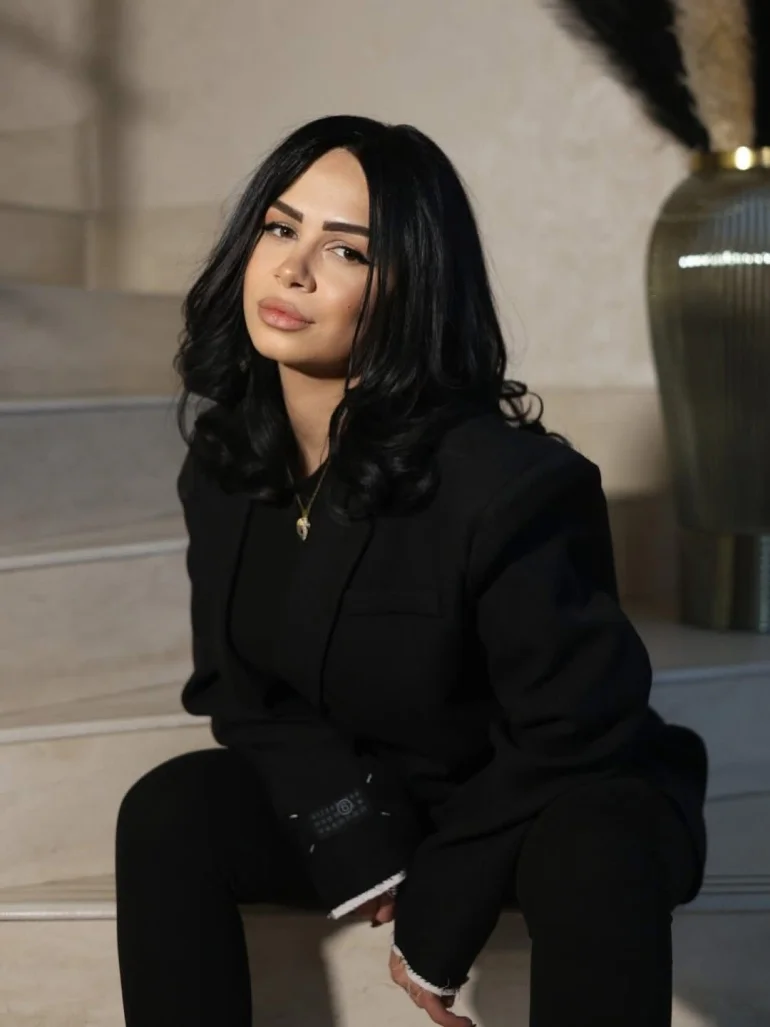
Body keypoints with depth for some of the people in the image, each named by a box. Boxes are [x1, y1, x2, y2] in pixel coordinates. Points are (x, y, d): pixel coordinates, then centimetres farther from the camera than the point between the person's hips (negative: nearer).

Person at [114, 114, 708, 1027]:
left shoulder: (505, 480, -28)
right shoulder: (227, 457, -8)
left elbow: (578, 733, -20)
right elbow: (237, 689, -1)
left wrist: (437, 930, -16)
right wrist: (364, 851, -16)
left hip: (527, 808, -4)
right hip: (346, 801, 5)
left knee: (600, 847, -37)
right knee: (169, 812, -21)